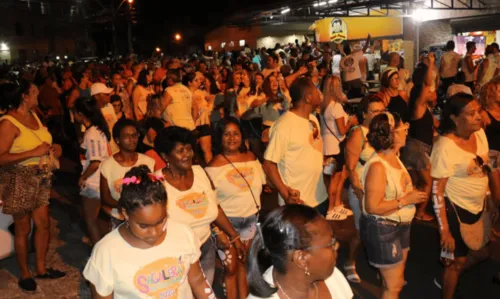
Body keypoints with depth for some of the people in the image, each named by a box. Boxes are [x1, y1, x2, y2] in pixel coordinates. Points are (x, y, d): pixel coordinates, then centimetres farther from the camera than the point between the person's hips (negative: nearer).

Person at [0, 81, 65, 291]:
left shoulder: (33, 115, 6)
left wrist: (53, 149, 0)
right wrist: (34, 153, -26)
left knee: (43, 224, 12)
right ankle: (25, 274, 25)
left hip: (41, 179, 7)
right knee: (23, 229, 7)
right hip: (19, 181, -7)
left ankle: (41, 269, 29)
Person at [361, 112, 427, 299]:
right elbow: (372, 207, -28)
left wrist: (413, 195, 2)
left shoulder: (394, 157, 4)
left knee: (397, 281, 22)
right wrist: (406, 200, -22)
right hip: (382, 229, -9)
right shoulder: (377, 166, -25)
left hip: (400, 226, 9)